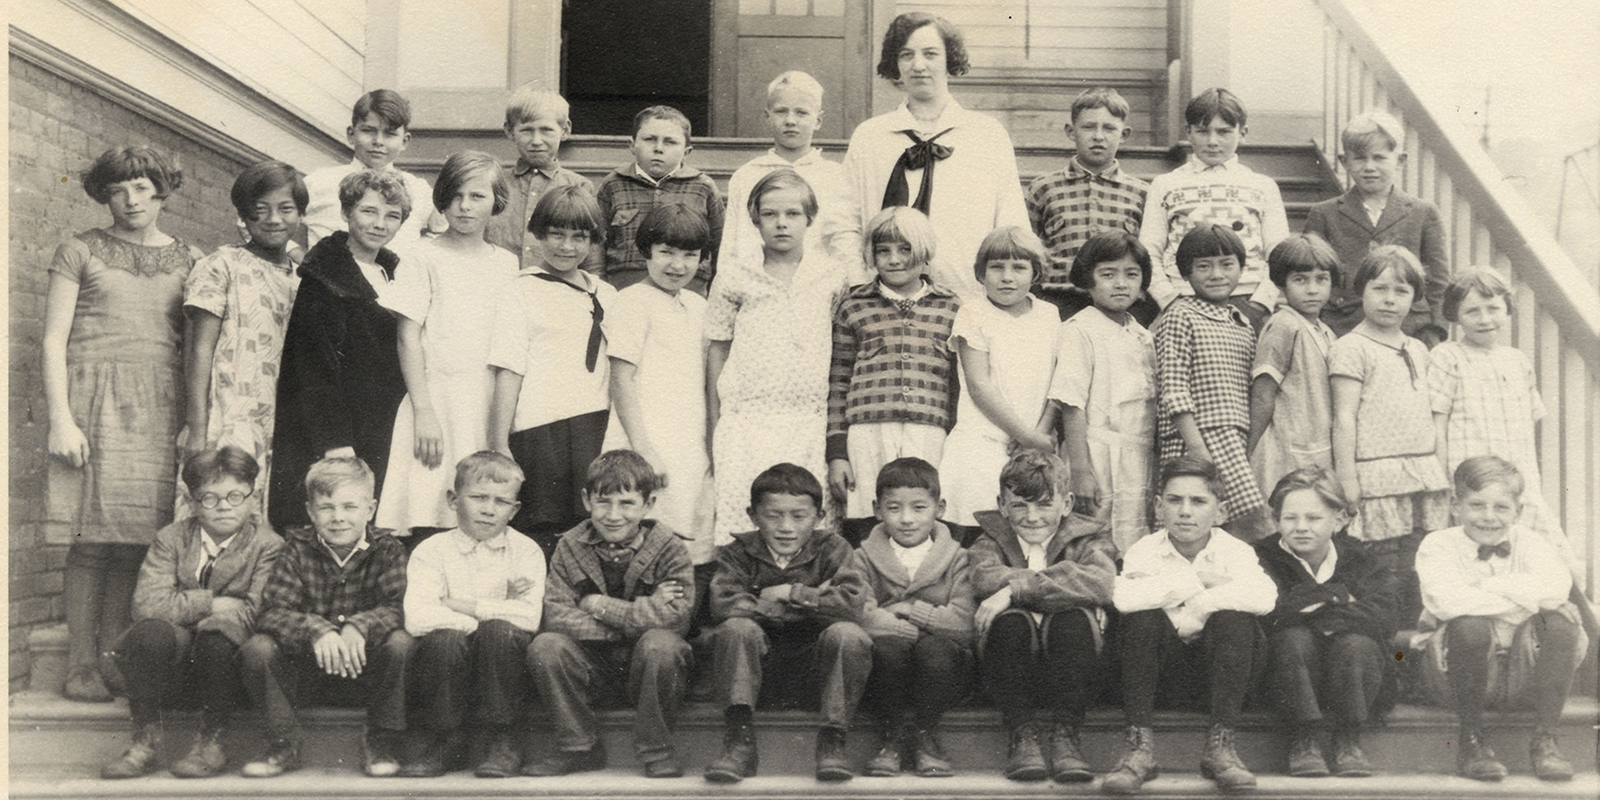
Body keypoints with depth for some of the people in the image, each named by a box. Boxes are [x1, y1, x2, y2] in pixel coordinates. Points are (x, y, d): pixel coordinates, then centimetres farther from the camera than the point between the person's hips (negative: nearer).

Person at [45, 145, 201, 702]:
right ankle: (81, 670, 1)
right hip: (94, 399, -2)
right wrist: (61, 419, -7)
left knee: (136, 540, 0)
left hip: (160, 406, 3)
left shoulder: (188, 260, 15)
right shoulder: (80, 252, 8)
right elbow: (53, 341, 3)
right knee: (92, 541, -6)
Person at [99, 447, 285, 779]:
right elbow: (148, 604, -12)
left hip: (229, 665, -1)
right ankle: (146, 742, -14)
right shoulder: (171, 539, 4)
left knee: (217, 632, -34)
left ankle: (211, 742, -14)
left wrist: (187, 608, -16)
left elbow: (257, 614, -16)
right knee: (152, 631, -30)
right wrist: (212, 603, -14)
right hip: (172, 670, 2)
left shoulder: (268, 546, -2)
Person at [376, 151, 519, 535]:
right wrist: (423, 412, -11)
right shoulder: (427, 258, 2)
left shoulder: (507, 264, 13)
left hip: (491, 403, 3)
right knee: (431, 524, -11)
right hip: (437, 398, -3)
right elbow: (407, 338, -2)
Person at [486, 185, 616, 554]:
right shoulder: (522, 290, 3)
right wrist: (499, 445, -7)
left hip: (597, 426, 4)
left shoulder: (605, 294, 16)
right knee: (539, 536, -5)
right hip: (539, 428, -4)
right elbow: (508, 370, -3)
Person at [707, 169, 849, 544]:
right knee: (736, 512, -7)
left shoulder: (831, 276, 7)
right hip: (746, 419, -1)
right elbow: (717, 350, 10)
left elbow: (842, 351, 14)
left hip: (810, 421, 1)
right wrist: (714, 427, 10)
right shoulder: (735, 280, 5)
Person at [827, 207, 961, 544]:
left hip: (931, 440, 0)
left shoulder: (951, 308, 13)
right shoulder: (853, 307, 12)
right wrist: (836, 453, 5)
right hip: (867, 438, 0)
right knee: (863, 537, -4)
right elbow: (837, 385, 12)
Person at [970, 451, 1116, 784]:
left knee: (1073, 620, -29)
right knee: (1011, 621, -29)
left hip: (1066, 667, 0)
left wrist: (1019, 587, -22)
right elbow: (986, 579, -14)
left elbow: (1103, 583, -18)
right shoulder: (991, 541, 12)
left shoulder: (1088, 541, 8)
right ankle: (1023, 735, -21)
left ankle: (1065, 734, -23)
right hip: (1012, 667, 0)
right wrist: (1068, 587, -17)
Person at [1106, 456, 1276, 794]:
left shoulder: (1235, 551, -5)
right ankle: (1139, 746, -26)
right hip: (1160, 676, 0)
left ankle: (1221, 745, -24)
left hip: (1215, 674, 0)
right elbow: (1124, 598, -28)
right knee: (1143, 617, -28)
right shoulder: (1144, 551, -4)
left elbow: (1264, 597, -29)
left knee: (1234, 618, -27)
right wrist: (1197, 581, -21)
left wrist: (1195, 606, -25)